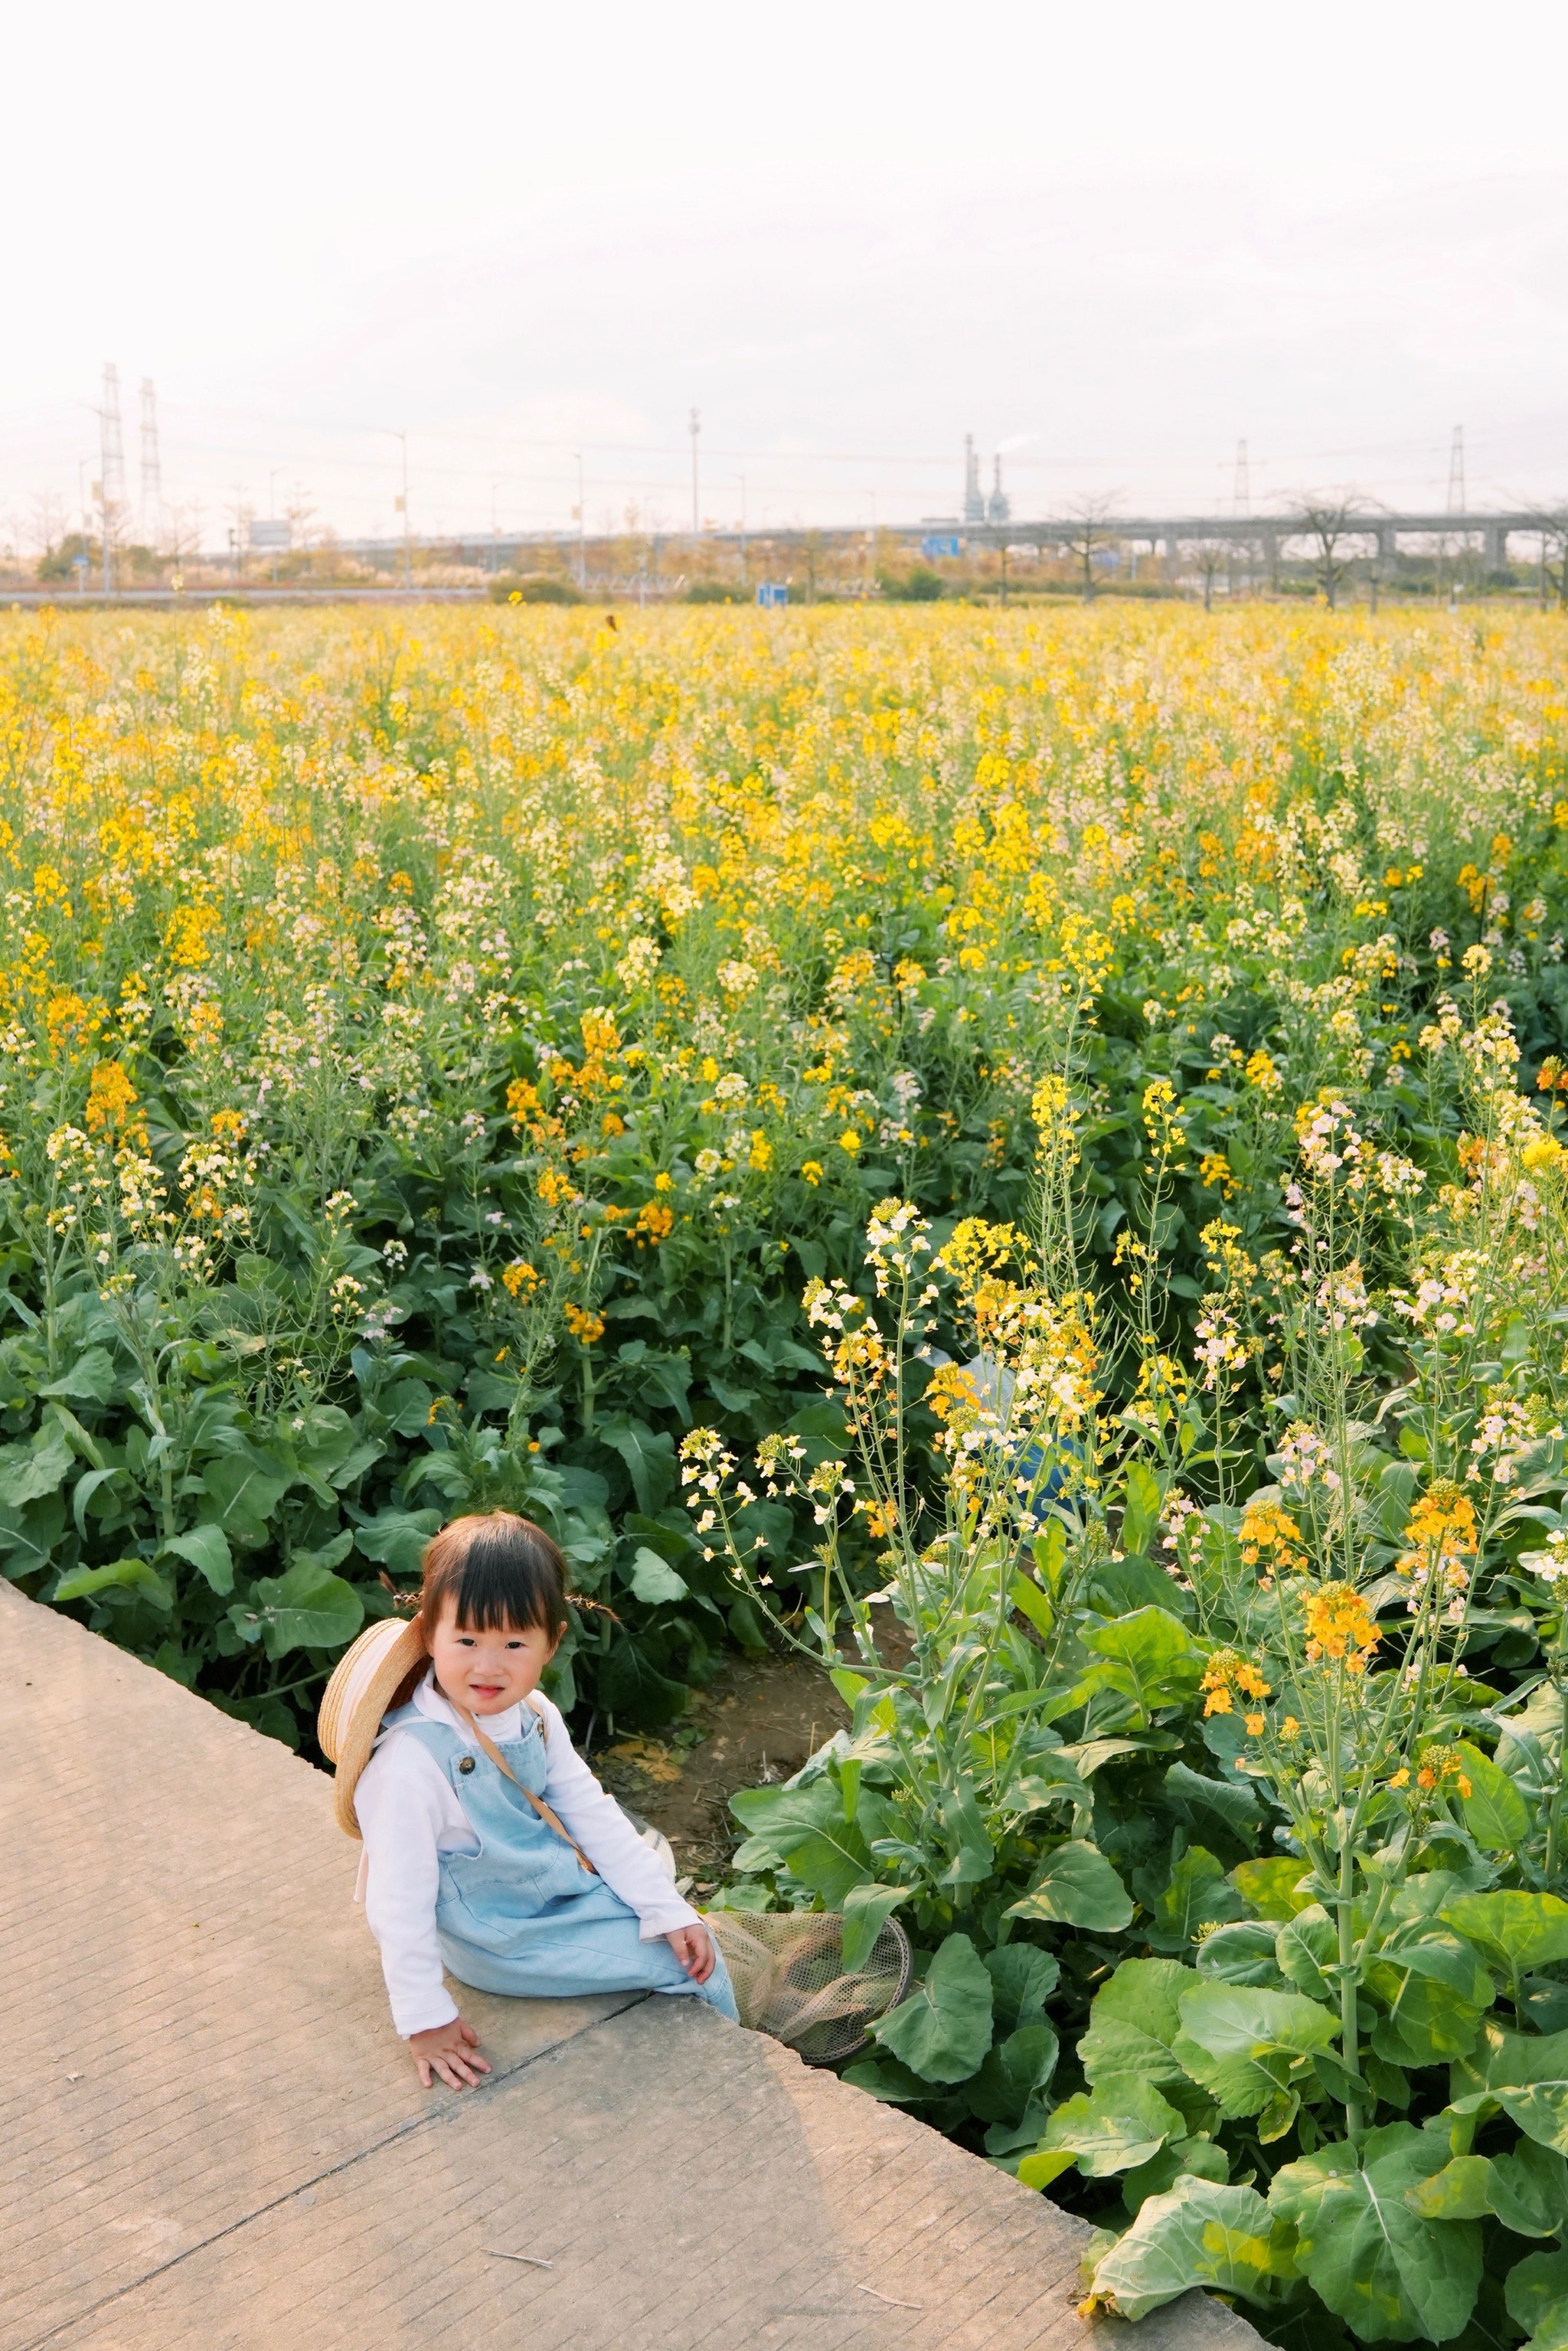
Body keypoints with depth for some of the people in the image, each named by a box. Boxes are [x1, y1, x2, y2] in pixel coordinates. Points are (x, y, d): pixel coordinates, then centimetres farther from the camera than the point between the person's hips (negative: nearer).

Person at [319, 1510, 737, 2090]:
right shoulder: (411, 1760, -30)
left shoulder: (535, 1717, -6)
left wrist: (668, 1910, -2)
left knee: (691, 1942, 7)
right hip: (502, 1941, -7)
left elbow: (591, 1812, 1)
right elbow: (399, 1901, -24)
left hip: (564, 1890, 7)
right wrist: (425, 2019, -19)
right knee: (679, 1966, -7)